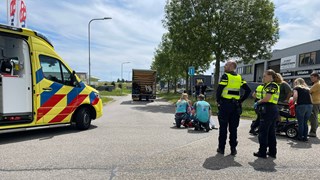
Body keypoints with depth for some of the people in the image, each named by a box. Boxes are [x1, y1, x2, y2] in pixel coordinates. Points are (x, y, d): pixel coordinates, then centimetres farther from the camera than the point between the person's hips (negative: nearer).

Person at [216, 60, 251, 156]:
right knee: (233, 128, 10)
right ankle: (233, 149, 13)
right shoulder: (239, 78, 10)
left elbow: (219, 89, -17)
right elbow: (248, 90, 6)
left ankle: (221, 148, 11)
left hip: (225, 105, -5)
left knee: (223, 127, 4)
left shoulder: (225, 76, -7)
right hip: (235, 106, 5)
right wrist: (241, 100, 10)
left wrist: (218, 100, -2)